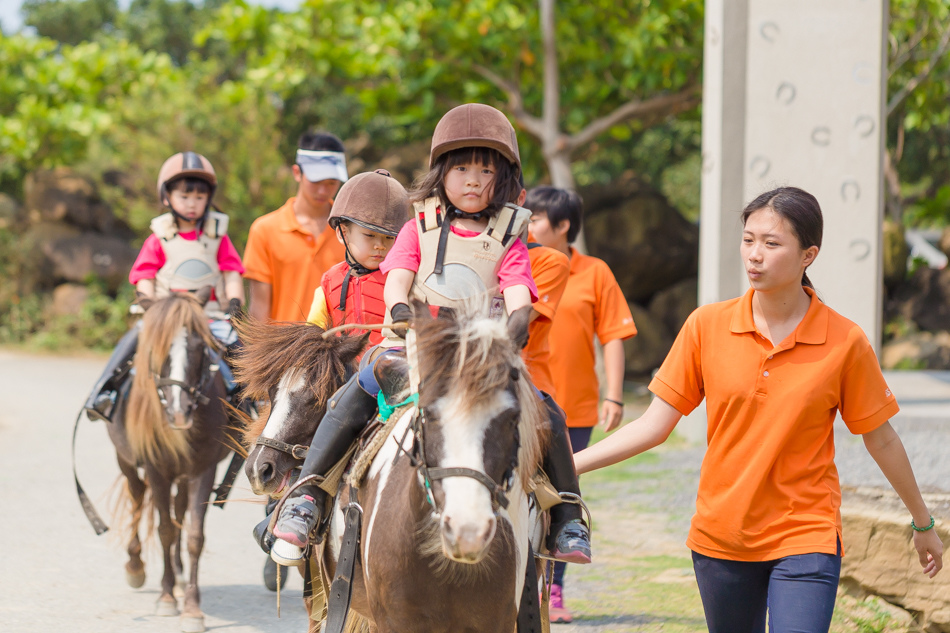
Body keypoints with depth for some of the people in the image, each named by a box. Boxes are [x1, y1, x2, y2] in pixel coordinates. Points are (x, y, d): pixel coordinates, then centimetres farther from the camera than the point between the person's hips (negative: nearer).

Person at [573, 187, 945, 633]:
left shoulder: (845, 342, -7)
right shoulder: (707, 325, -3)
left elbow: (880, 439, 4)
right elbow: (655, 425, -1)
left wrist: (923, 523, 14)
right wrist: (566, 465, -10)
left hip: (805, 536, -3)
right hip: (720, 537, 3)